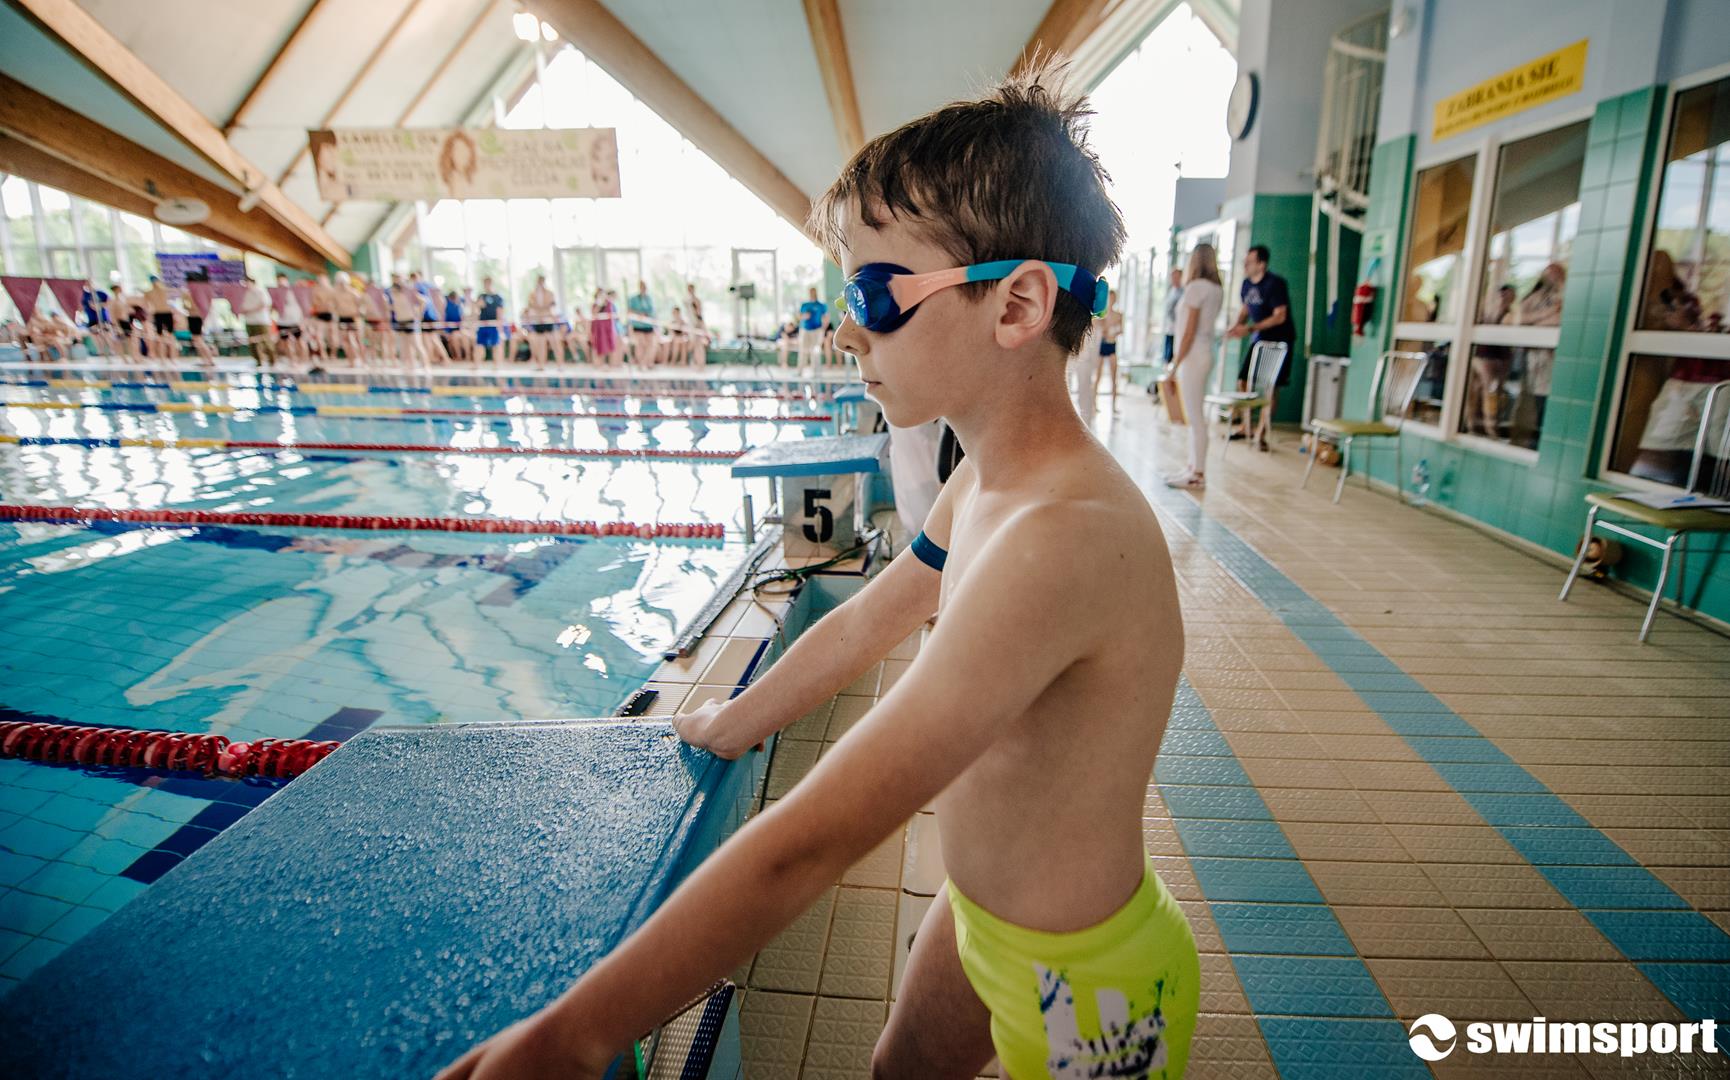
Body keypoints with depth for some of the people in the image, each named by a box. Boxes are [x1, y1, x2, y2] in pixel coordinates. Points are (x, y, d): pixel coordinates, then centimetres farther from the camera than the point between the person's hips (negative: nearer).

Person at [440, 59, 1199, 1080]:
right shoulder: (986, 480, -4)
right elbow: (861, 625, 8)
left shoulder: (1065, 535, -36)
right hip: (978, 913, 7)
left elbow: (806, 845, -36)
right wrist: (733, 723, 20)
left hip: (1077, 988, -7)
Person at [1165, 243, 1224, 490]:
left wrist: (1175, 364, -12)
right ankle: (1194, 469, 18)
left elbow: (1189, 331, -15)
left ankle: (1198, 475, -2)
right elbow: (1205, 325, 11)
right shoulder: (1217, 289, 12)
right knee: (1196, 417, 13)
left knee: (1195, 418, -6)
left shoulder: (1196, 287, -12)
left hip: (1192, 357, -9)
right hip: (1205, 355, 9)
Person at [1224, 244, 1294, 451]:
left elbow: (1280, 316, -21)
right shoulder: (1247, 283, 4)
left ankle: (1261, 433, 0)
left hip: (1279, 340, -7)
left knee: (1271, 387, -6)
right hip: (1258, 339, 7)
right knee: (1243, 380, 5)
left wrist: (1249, 329, -26)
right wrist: (1236, 325, -3)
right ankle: (1245, 428, 19)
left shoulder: (1275, 283, -18)